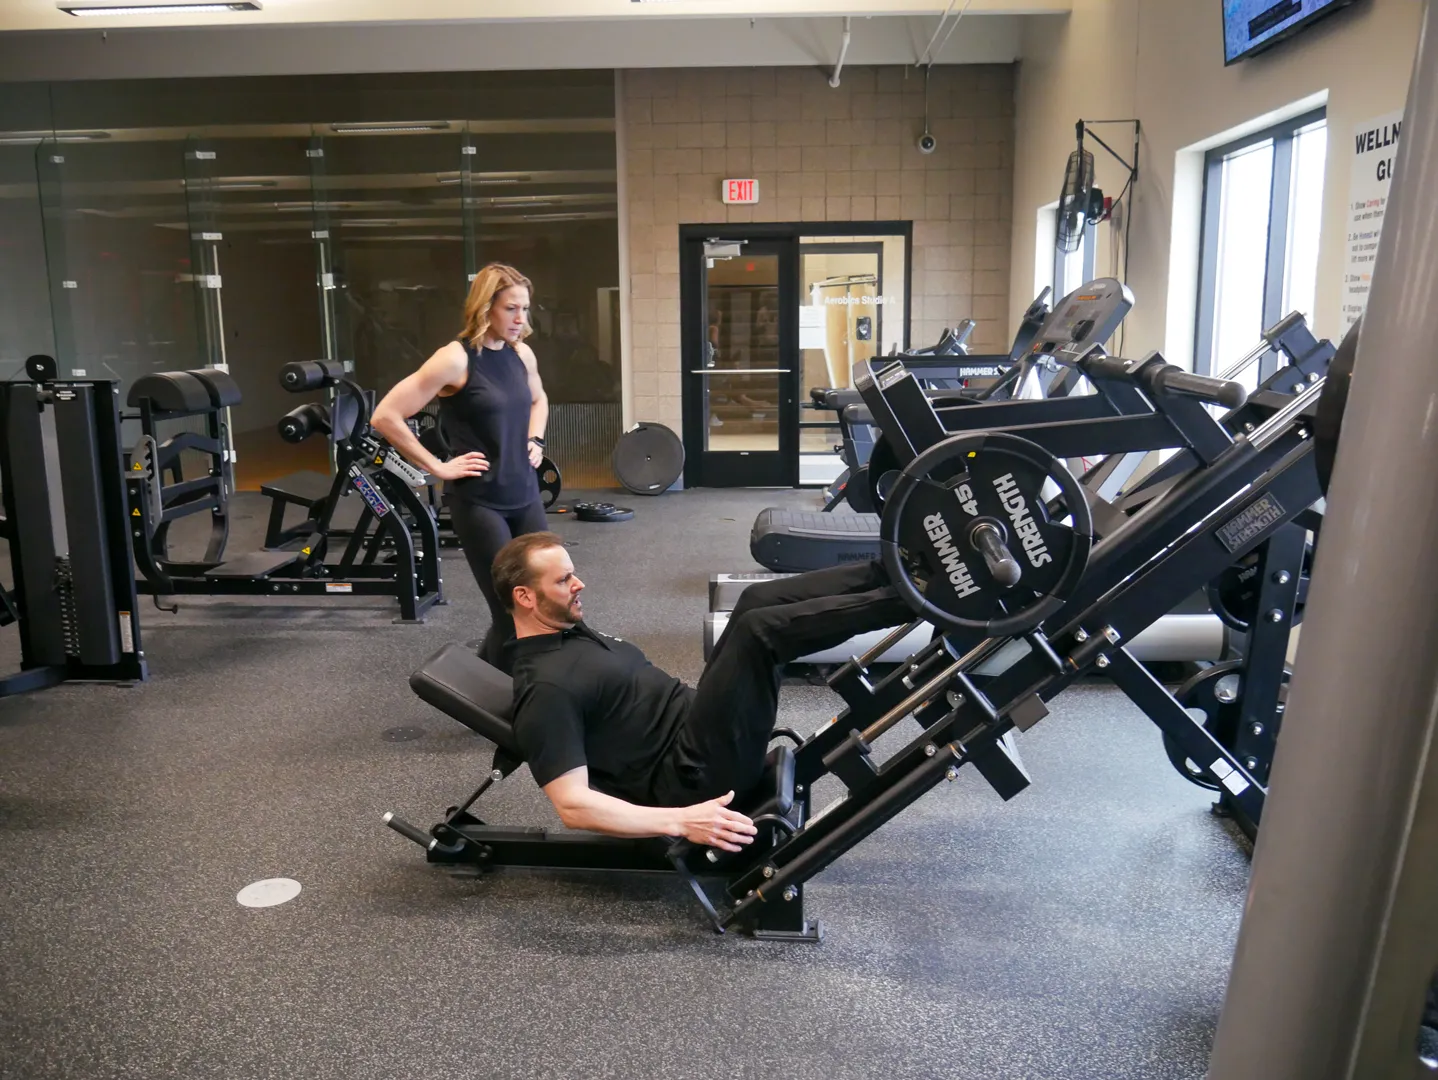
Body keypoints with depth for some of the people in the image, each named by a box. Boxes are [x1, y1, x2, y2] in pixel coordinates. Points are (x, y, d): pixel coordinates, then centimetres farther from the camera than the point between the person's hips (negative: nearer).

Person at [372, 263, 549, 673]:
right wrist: (437, 467, -15)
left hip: (524, 496, 7)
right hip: (478, 502, -7)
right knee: (511, 614, -6)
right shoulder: (456, 359, -14)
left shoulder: (521, 354, 6)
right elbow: (385, 416, -16)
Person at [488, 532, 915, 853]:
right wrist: (679, 821, -30)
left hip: (690, 726, 10)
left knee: (761, 600, -1)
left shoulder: (570, 634, 14)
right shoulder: (547, 690, -16)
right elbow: (573, 805, -23)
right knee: (760, 629, -24)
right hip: (695, 775, -9)